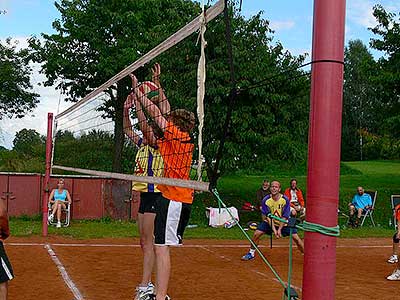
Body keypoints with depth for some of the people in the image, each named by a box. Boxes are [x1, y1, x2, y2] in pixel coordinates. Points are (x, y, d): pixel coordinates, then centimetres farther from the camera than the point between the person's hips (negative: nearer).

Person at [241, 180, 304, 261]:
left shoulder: (285, 199, -20)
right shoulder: (266, 200, -18)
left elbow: (285, 217, -16)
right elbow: (267, 217, -15)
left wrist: (279, 229, -23)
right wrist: (273, 229, -23)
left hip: (284, 223, -1)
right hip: (270, 222, 1)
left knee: (296, 237, -12)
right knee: (257, 234, -13)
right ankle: (251, 253, 7)